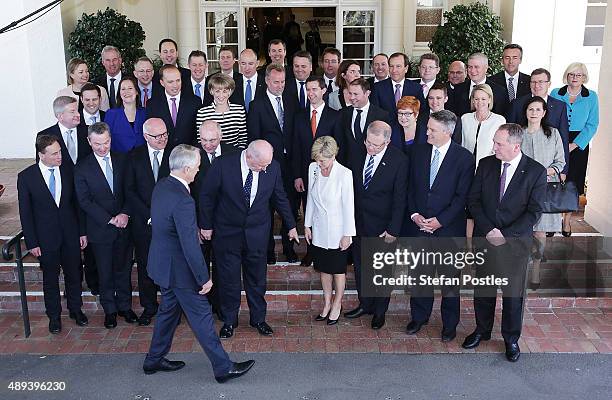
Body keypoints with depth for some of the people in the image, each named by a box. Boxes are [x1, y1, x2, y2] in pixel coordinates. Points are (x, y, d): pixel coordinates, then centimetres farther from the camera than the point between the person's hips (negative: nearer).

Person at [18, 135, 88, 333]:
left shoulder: (68, 172, -4)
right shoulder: (26, 177, -11)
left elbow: (77, 203, 4)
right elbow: (25, 213, -7)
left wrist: (82, 231, 2)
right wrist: (32, 243, -8)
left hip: (70, 235, 2)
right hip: (46, 238, -2)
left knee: (74, 274, 15)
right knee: (50, 278, 13)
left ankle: (76, 309, 36)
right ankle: (54, 315, 31)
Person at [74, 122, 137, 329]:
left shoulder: (123, 160, 2)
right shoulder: (82, 168, -6)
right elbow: (85, 201, -9)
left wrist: (125, 213, -13)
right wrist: (109, 219, -16)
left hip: (123, 226, 2)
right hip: (100, 229, -2)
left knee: (124, 268, 13)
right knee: (105, 272, 10)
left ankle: (125, 306, 29)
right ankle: (110, 310, 25)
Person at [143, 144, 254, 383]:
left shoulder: (161, 186, -1)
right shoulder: (182, 200, -30)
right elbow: (190, 245, -27)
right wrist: (204, 278, -16)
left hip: (162, 262, 9)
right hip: (179, 268, -9)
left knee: (169, 309, 23)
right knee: (201, 315, 3)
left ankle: (154, 360, 37)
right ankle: (223, 368, 16)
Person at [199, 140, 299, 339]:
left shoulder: (273, 167, -11)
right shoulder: (223, 165, -19)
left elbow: (280, 198, 4)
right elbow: (207, 196, -6)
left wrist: (291, 226, 12)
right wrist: (206, 225, 0)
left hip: (257, 233, 2)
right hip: (227, 232, -2)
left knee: (257, 278, 12)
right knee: (228, 279, 8)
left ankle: (258, 319, 31)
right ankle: (229, 321, 26)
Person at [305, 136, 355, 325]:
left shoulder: (344, 174, -20)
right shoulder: (313, 168, -4)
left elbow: (348, 206, -14)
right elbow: (311, 198, 6)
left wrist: (347, 234, -11)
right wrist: (307, 225, 8)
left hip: (337, 231, -5)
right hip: (319, 229, 5)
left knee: (338, 269, 10)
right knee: (324, 268, 17)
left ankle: (337, 305, 28)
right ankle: (327, 303, 33)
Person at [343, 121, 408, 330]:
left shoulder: (399, 160, -17)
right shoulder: (358, 153, -4)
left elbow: (399, 198, -14)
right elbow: (352, 185, 4)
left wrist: (393, 230, -14)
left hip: (381, 225, -4)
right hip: (358, 220, 4)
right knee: (360, 265, 17)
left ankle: (380, 311, 30)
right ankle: (365, 304, 37)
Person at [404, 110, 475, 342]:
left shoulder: (464, 158, -10)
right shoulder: (417, 151, 2)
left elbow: (462, 196, -10)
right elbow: (410, 187, 7)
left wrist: (440, 221, -15)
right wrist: (414, 214, -5)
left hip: (448, 228, -3)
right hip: (419, 224, 3)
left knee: (449, 277, 10)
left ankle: (450, 323, 27)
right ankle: (419, 317, 32)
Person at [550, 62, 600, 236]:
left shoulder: (591, 97, 3)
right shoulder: (555, 94, 5)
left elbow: (592, 125, -1)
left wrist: (574, 144, -11)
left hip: (578, 145, 0)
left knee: (572, 183, 4)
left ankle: (567, 220, 16)